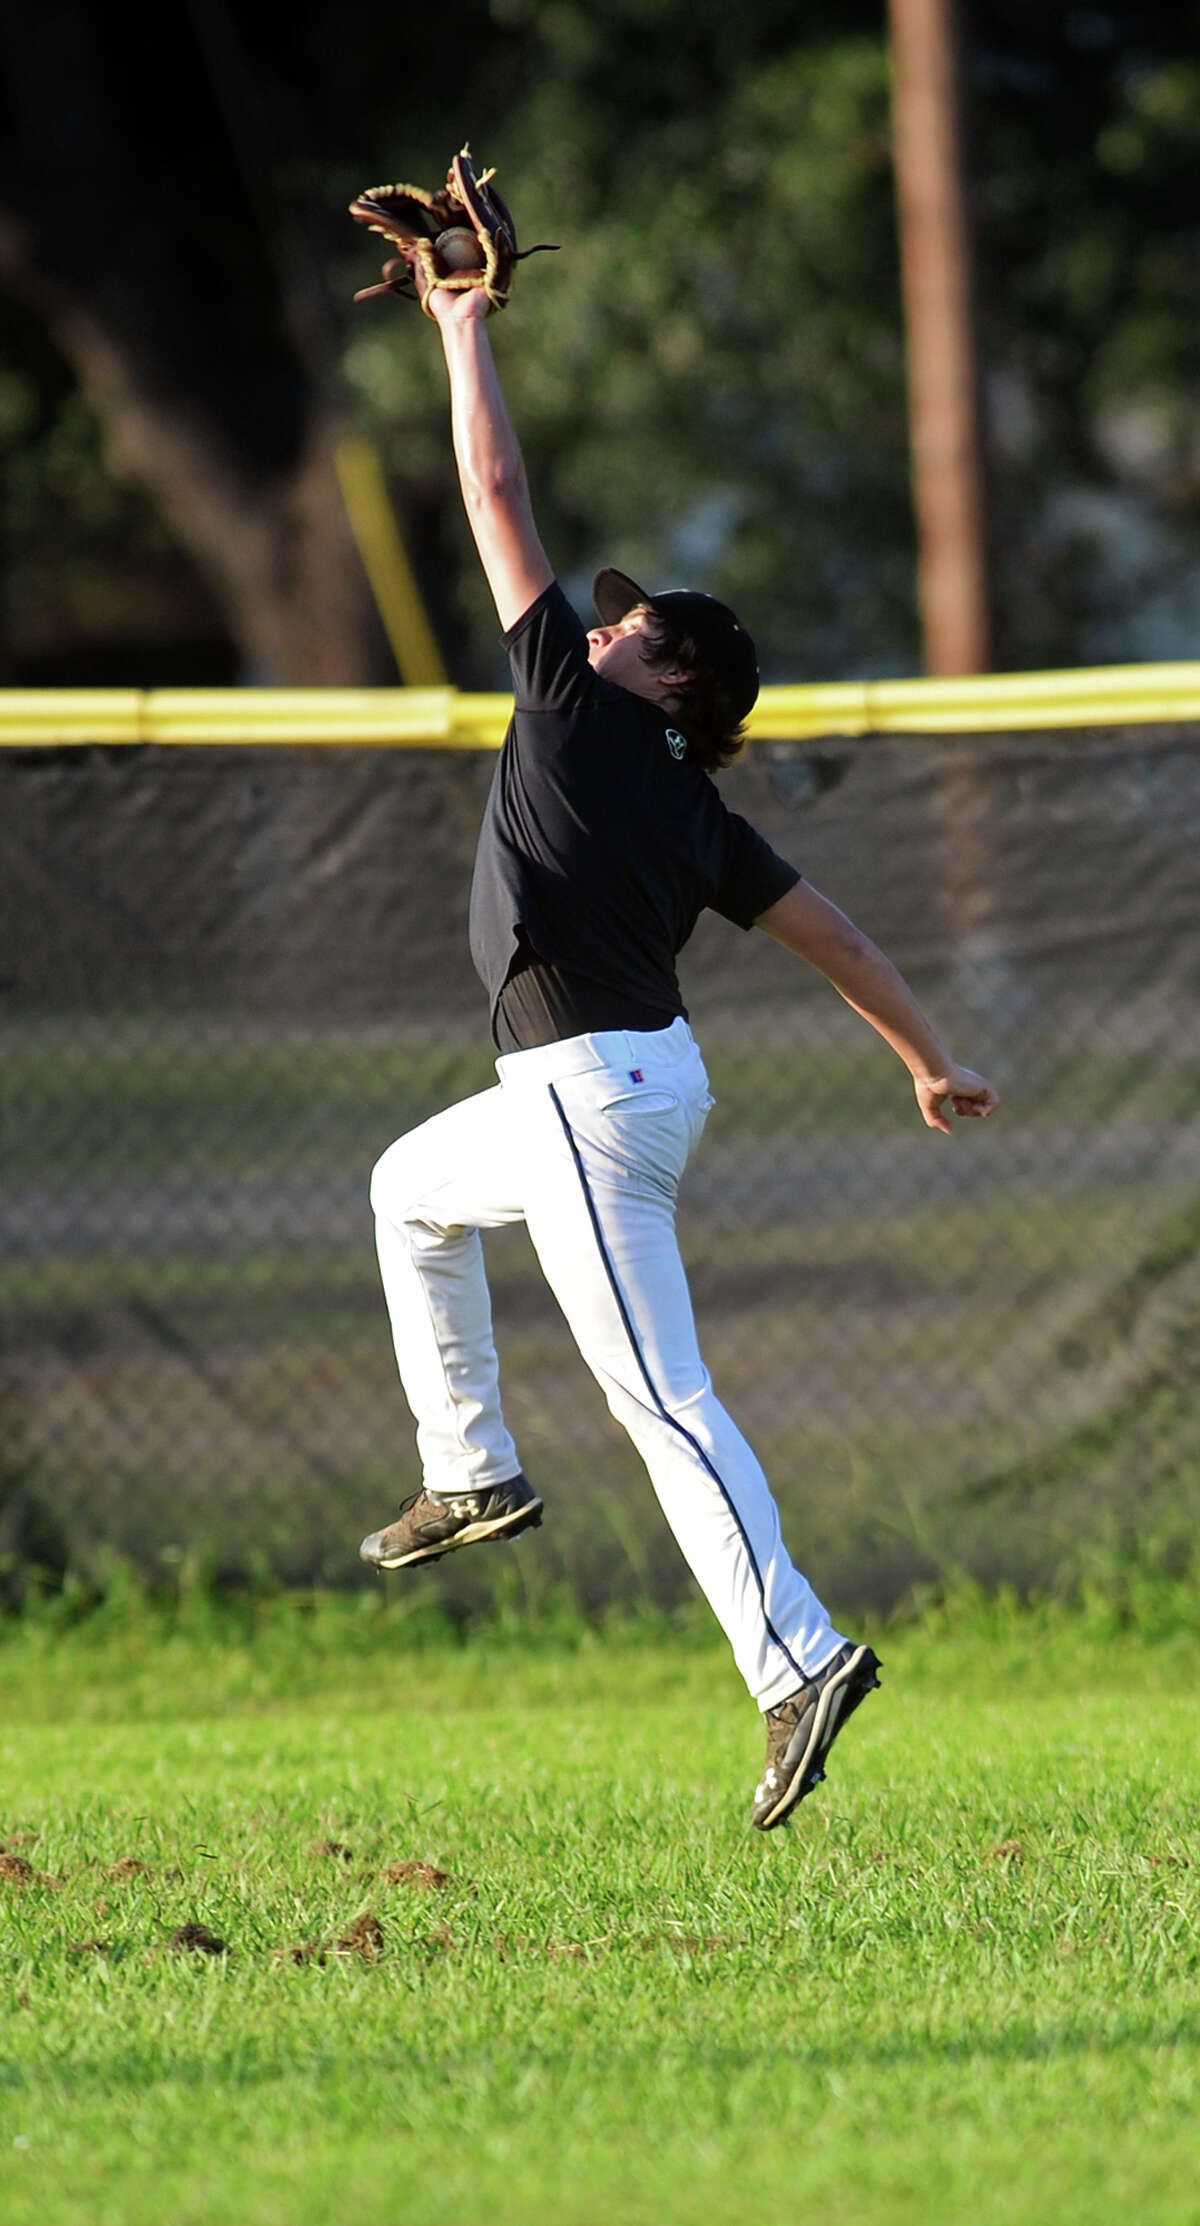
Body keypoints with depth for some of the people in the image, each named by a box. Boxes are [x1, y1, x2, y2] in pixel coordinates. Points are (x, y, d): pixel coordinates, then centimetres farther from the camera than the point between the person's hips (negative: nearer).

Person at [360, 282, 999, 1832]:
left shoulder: (576, 706, -6)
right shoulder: (700, 818, 11)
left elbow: (500, 502, -1)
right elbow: (827, 933, 10)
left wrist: (468, 332, 7)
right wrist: (934, 1064, 17)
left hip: (594, 1094, -9)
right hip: (646, 1081, 9)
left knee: (661, 1399, -12)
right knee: (411, 1189, 31)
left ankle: (798, 1658, -18)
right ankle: (471, 1473, 32)